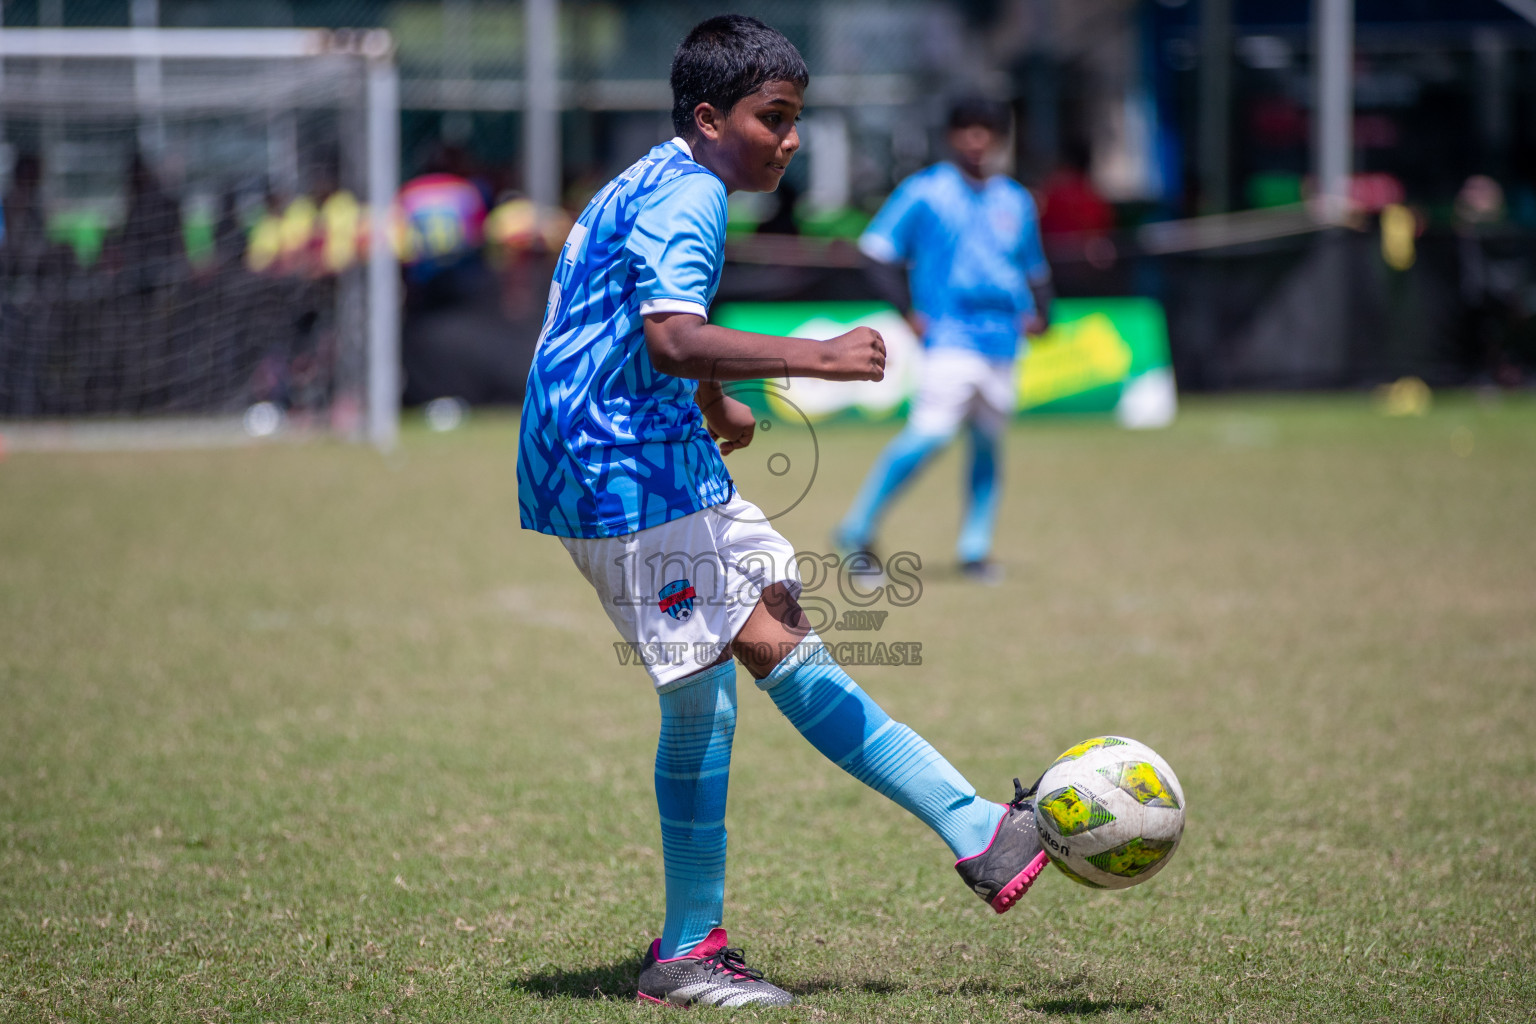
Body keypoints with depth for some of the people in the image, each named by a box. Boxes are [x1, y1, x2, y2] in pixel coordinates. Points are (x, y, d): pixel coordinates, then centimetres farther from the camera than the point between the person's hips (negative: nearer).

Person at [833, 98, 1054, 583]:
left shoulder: (1016, 201, 17)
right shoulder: (924, 191, 1)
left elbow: (1035, 268, 27)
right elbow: (877, 249, 0)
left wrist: (1040, 312, 8)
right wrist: (909, 310, -10)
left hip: (1002, 340, 6)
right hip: (950, 337, -6)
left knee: (989, 443, 6)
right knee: (930, 432, -19)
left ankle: (975, 550, 18)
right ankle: (856, 532, -12)